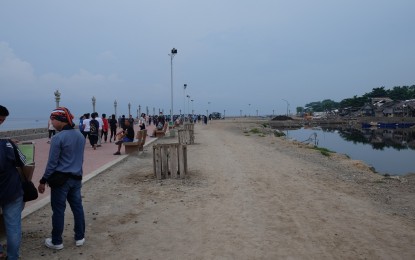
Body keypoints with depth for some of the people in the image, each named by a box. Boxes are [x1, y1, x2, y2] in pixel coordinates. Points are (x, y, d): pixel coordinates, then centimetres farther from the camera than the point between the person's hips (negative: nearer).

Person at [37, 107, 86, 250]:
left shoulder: (58, 138, -17)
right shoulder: (80, 136, 5)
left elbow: (52, 162, -14)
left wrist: (43, 181, -4)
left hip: (60, 179, -6)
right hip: (76, 178, 7)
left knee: (58, 210, 6)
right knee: (77, 207, 13)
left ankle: (56, 242, 19)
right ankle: (80, 237, 24)